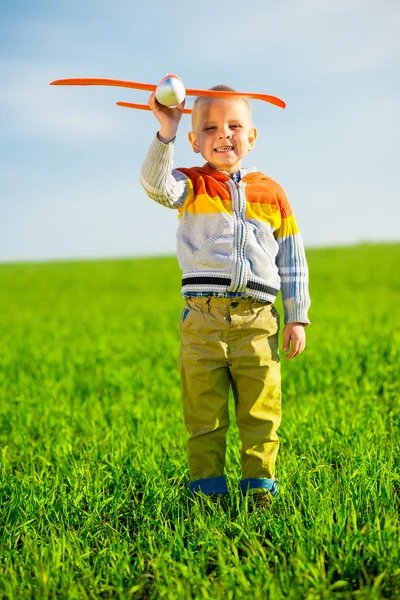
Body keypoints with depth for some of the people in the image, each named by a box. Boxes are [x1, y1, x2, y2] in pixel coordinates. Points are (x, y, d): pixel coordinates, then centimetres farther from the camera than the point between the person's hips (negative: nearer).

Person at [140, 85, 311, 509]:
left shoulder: (270, 192, 11)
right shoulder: (192, 186, 7)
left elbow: (292, 260, 14)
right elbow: (156, 185, -18)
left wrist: (296, 318, 10)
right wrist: (166, 132, -30)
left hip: (258, 321, 1)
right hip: (203, 319, -1)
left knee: (260, 413, 5)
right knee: (204, 414, 4)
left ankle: (259, 486, 17)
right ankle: (207, 490, 14)